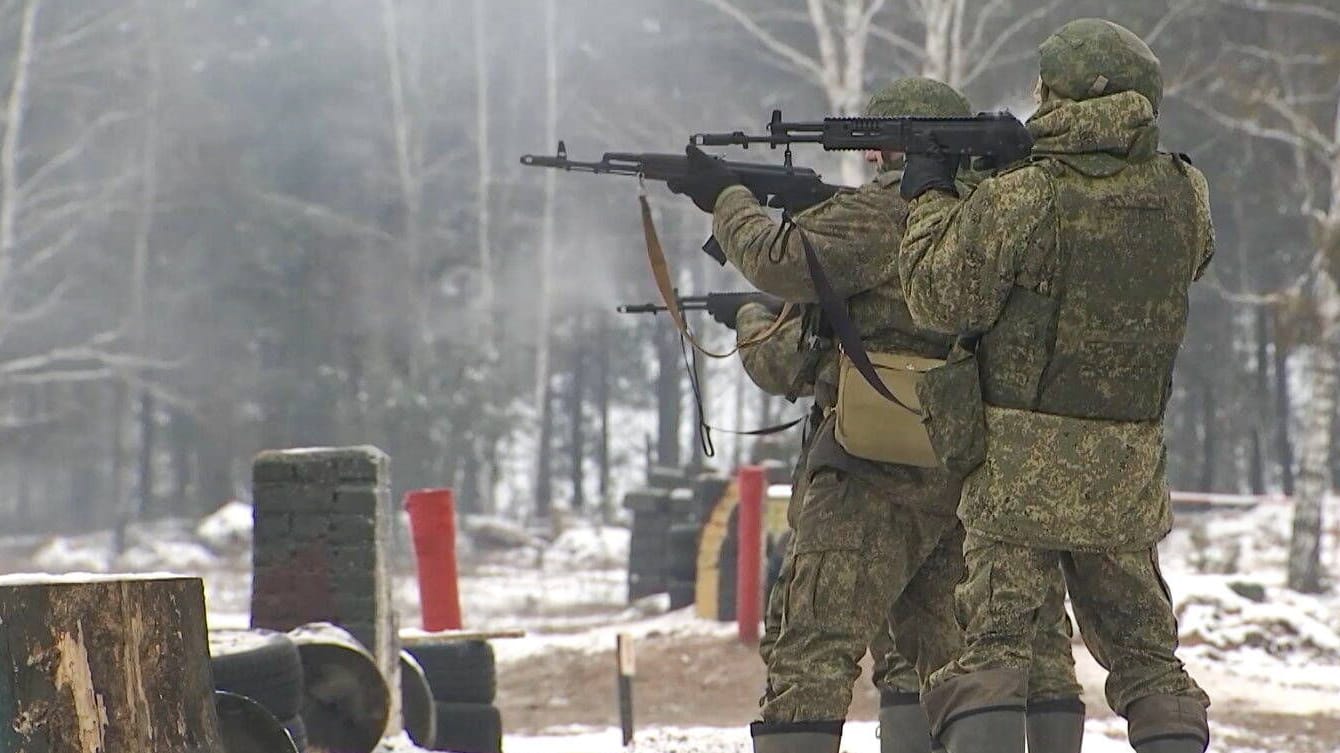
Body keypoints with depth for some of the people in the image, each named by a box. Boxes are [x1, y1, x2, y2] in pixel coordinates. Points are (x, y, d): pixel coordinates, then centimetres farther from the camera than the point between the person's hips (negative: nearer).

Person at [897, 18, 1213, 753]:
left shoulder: (1018, 201, -15)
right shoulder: (1185, 196, 0)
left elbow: (944, 301, -10)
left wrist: (930, 199, 5)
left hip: (1022, 466, -4)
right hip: (1130, 471, 4)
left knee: (992, 646, -1)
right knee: (1144, 653, 14)